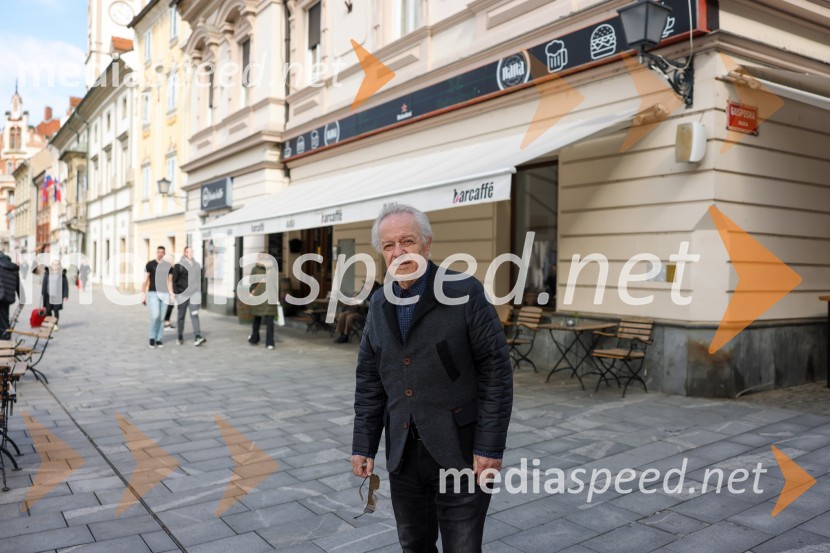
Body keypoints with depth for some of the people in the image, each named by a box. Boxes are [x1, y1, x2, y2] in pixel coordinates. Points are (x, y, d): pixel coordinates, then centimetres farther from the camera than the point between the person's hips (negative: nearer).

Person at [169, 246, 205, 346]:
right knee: (181, 316, 10)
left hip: (194, 295, 2)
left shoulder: (197, 265, 11)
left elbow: (200, 280, 16)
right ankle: (180, 337, 24)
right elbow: (173, 280, -3)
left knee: (194, 315, -11)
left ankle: (197, 338, -20)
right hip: (182, 295, -1)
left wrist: (200, 292, 14)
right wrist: (174, 294, -9)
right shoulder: (179, 266, -1)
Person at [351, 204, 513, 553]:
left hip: (459, 452, -5)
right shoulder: (379, 305, 6)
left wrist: (490, 447, -13)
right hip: (402, 454, 5)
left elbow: (496, 373, -11)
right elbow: (369, 383, 11)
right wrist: (363, 445, 7)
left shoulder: (466, 293, -11)